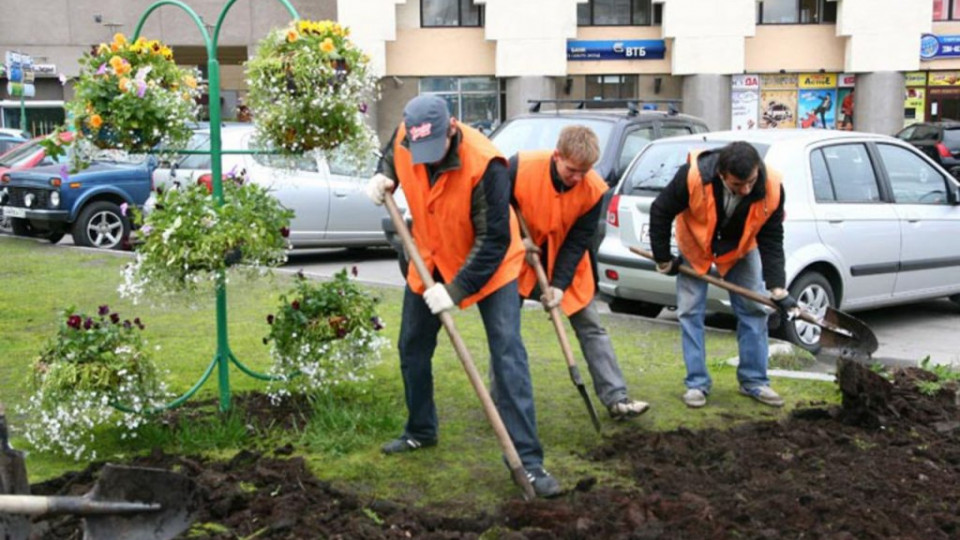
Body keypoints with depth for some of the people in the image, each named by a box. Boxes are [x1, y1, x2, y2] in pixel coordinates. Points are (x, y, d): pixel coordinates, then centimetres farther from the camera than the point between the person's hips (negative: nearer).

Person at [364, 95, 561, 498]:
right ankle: (420, 431, 37)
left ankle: (527, 459, -11)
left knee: (507, 353, -14)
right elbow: (390, 155, 12)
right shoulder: (405, 139, -17)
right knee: (412, 348, 14)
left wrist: (455, 290, -32)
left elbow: (494, 241, -29)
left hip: (490, 264, -6)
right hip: (430, 260, 6)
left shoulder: (484, 164, -34)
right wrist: (383, 176, -10)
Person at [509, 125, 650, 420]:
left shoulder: (594, 189, -21)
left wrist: (560, 284, -22)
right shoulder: (520, 167, -26)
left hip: (566, 262, 1)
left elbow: (578, 242, -15)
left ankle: (616, 398, 4)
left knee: (591, 327, 0)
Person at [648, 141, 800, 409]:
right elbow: (660, 212, -23)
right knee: (690, 312, -3)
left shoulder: (772, 188, -32)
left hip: (740, 250, 2)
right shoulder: (693, 176, -39)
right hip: (695, 247, -2)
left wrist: (778, 290, -30)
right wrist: (663, 260, -13)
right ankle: (697, 384, 7)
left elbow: (771, 241, -22)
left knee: (754, 311, 1)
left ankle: (755, 382, 12)